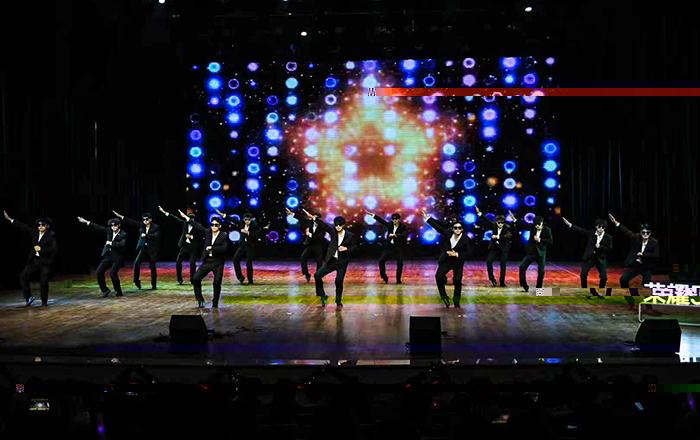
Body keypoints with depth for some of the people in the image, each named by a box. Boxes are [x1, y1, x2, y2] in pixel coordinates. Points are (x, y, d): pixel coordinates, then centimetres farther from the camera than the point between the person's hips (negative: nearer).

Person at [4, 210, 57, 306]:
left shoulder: (51, 235, -6)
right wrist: (10, 219, 10)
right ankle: (28, 298, 7)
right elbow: (23, 227, 11)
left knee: (44, 282, -4)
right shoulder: (34, 232, 8)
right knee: (23, 277, -3)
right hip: (34, 261, 5)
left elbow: (54, 248, -14)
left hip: (45, 262, -5)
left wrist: (41, 249, -19)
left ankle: (44, 301, 12)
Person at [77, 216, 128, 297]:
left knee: (113, 273, -19)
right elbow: (98, 228, 8)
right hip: (107, 256, 6)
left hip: (117, 258, -6)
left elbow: (122, 244, -25)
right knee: (99, 271, -3)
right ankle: (105, 290, 11)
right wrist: (86, 222, 7)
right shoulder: (109, 231, 6)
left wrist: (111, 243, -22)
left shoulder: (123, 235, -11)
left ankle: (119, 292, 0)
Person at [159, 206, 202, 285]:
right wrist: (164, 212, 3)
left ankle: (192, 279, 4)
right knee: (178, 261, -3)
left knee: (192, 263, -10)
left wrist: (191, 236, -16)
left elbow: (200, 236, -8)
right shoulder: (185, 223, 4)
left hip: (193, 247, -4)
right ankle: (180, 279, 9)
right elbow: (176, 219, 4)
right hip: (185, 246, 4)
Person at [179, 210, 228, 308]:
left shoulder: (224, 236, -8)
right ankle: (200, 300, 7)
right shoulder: (207, 232, 5)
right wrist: (186, 217, 12)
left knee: (217, 283, 0)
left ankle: (215, 303, 17)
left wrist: (212, 248, -20)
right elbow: (198, 226, 10)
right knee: (195, 279, -5)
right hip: (207, 261, 4)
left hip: (218, 263, -4)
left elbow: (224, 248, -19)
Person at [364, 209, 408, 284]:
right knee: (381, 260, -5)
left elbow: (404, 235, -25)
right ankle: (384, 277, 6)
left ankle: (398, 280, 10)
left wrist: (395, 235, -36)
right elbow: (382, 221, 0)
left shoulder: (403, 227, -9)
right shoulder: (390, 225, 4)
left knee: (400, 264, -5)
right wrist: (372, 215, -6)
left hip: (399, 248, -4)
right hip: (390, 246, 4)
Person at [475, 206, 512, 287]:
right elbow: (487, 220, -1)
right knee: (489, 261, -13)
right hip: (494, 247, 2)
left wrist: (497, 236, -35)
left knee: (503, 265, 2)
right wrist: (479, 213, -8)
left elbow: (508, 236, -28)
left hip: (503, 248, -2)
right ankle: (492, 279, -6)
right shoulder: (494, 225, -4)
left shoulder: (507, 228, -14)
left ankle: (502, 281, 14)